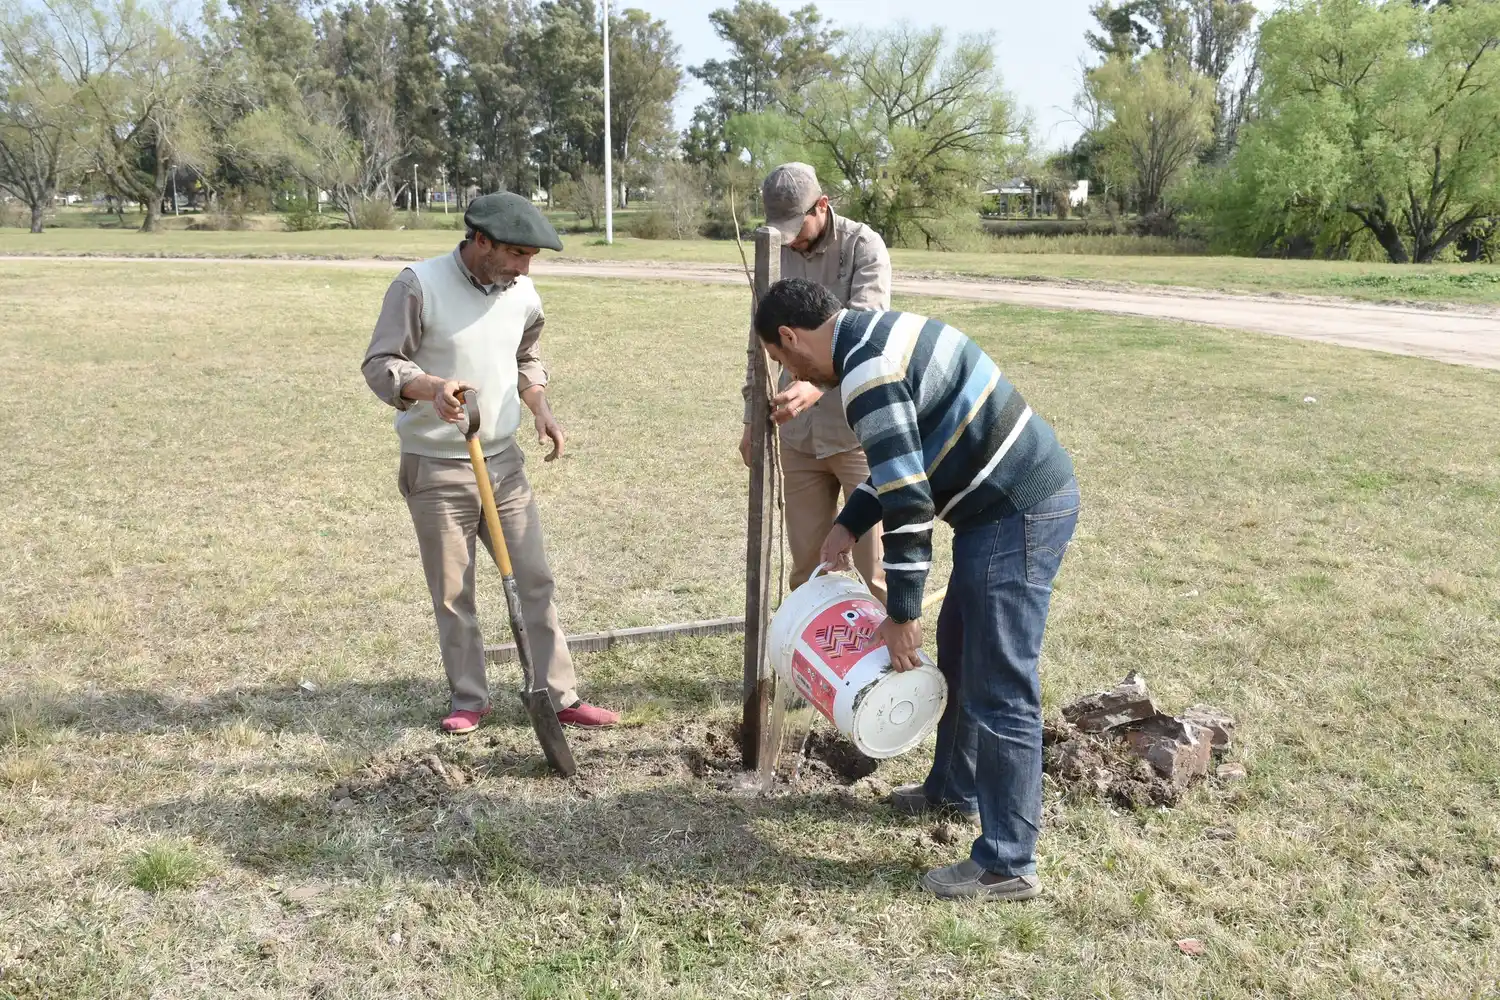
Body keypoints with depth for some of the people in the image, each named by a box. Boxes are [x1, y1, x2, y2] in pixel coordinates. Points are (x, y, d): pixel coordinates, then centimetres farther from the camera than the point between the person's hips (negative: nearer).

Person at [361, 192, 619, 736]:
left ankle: (561, 696, 14)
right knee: (452, 595, 6)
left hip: (504, 462, 5)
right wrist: (431, 387, -32)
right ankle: (469, 700, 23)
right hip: (436, 470, -4)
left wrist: (541, 409, 2)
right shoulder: (419, 284, -14)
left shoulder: (523, 293, 3)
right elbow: (380, 364, -13)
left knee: (535, 580, 5)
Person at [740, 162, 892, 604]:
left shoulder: (863, 247, -9)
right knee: (807, 562, 11)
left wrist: (817, 385, -40)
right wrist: (752, 416, 14)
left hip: (859, 429, -5)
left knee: (874, 567, -1)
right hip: (799, 434, 5)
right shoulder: (776, 252, 7)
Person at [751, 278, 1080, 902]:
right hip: (1017, 500, 11)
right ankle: (954, 788, 40)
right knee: (958, 652, 23)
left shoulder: (866, 372, -20)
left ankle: (1007, 865, 4)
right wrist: (847, 525, 17)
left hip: (1020, 514, -11)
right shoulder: (882, 332, 13)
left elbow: (910, 502, -22)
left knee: (1000, 690, -5)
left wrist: (901, 614, -14)